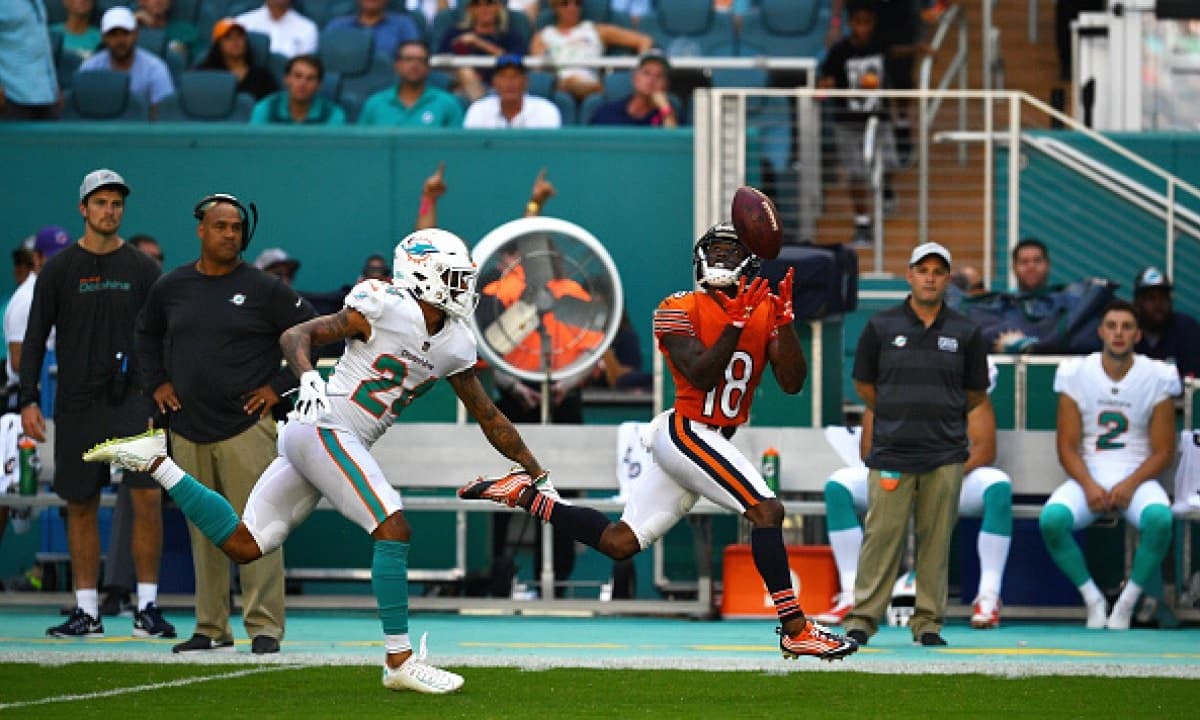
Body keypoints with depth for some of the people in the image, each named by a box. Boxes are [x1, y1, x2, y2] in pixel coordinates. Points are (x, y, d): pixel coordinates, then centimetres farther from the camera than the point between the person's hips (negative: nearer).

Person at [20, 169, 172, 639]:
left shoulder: (142, 269, 6)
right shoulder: (59, 270, 4)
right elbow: (35, 339, 4)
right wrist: (28, 400, -4)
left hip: (133, 400, -1)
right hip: (77, 402, 1)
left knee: (147, 496, -12)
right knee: (81, 506, 4)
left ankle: (147, 608, -7)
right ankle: (86, 612, 11)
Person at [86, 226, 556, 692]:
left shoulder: (455, 346, 11)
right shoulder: (388, 309, -11)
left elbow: (489, 418, 20)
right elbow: (296, 336, -11)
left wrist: (536, 472, 21)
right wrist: (308, 378, -30)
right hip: (324, 429, -9)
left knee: (244, 546, 8)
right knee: (394, 529, -19)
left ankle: (155, 462, 17)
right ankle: (400, 661, -15)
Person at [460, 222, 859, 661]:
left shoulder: (764, 311, 7)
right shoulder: (678, 311, -8)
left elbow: (792, 383, -2)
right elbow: (701, 376, -20)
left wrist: (784, 320, -14)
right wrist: (736, 322, -26)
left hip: (713, 442, 8)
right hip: (687, 431, -8)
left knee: (619, 543, 10)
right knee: (766, 510, -20)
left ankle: (522, 495, 21)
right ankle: (795, 629, -17)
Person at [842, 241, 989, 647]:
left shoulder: (965, 333, 7)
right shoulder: (882, 327, 5)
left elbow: (976, 394, 15)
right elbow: (864, 384, 13)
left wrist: (942, 417, 12)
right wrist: (897, 416, 12)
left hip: (944, 457, 1)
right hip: (891, 453, -1)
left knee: (936, 541, 2)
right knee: (882, 536, -5)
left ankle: (928, 622, 9)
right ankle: (862, 618, 2)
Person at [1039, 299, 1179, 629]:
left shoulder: (1157, 376, 0)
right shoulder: (1076, 373, 2)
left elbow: (1163, 451, 1)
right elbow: (1067, 446, 1)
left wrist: (1130, 485, -15)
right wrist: (1089, 486, -16)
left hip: (1138, 478, -1)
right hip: (1088, 477, 1)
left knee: (1159, 518, -35)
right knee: (1051, 518, -30)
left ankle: (1127, 602, -15)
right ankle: (1093, 599, -10)